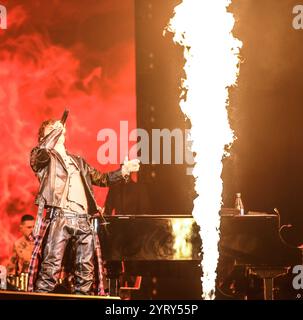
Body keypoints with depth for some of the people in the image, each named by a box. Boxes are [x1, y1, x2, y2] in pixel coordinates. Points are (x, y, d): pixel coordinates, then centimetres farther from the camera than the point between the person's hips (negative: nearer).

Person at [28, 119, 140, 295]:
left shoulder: (78, 161, 30)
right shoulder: (43, 157, 12)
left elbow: (101, 179, 31)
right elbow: (40, 152, -13)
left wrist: (124, 170, 17)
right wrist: (56, 129, -3)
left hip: (84, 220, 6)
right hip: (59, 218, -6)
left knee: (86, 271, 1)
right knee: (50, 268, -15)